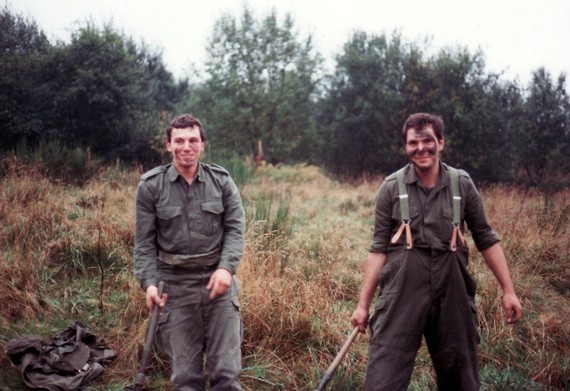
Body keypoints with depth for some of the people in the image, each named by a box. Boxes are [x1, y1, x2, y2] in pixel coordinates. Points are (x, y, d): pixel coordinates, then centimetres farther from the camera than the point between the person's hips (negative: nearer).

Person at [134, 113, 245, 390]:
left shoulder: (221, 180, 1)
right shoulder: (150, 185, -2)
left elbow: (235, 228, 0)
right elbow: (144, 241, 0)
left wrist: (226, 267, -15)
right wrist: (149, 282, -11)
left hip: (217, 277, 1)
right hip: (175, 282, 0)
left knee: (226, 368, 3)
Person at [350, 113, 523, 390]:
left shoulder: (462, 184, 1)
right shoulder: (391, 188, -2)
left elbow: (486, 239, 8)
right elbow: (379, 248, 0)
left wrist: (508, 291, 4)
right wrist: (363, 304, -2)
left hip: (452, 294, 2)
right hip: (402, 295, -2)